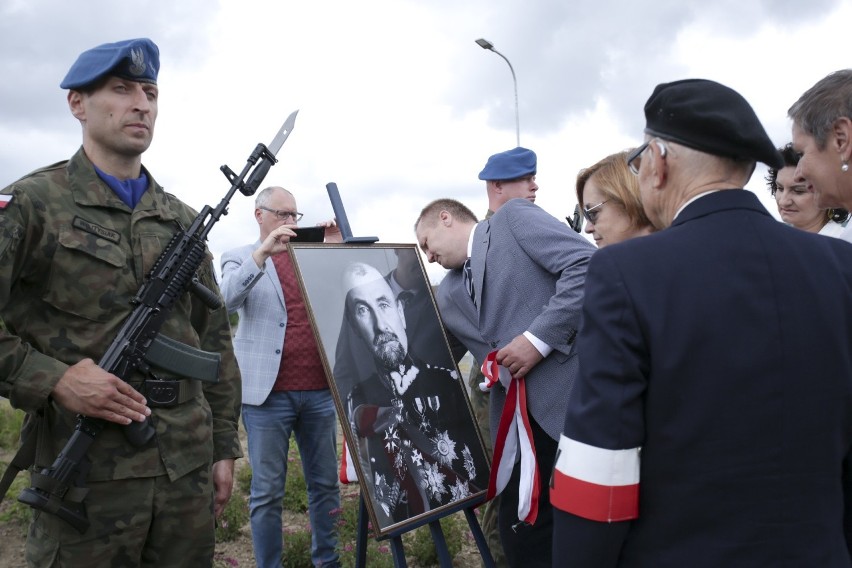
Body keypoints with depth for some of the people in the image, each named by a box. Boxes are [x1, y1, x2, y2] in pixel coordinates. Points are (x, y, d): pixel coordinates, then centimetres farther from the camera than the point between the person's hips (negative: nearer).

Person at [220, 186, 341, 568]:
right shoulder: (240, 258, 5)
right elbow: (226, 300, -14)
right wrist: (262, 253, -24)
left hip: (319, 389, 4)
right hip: (268, 392, -4)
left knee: (325, 483, 12)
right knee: (267, 491, 3)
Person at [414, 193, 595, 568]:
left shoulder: (514, 218, 1)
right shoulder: (448, 295, 20)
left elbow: (587, 265, -13)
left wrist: (539, 337, -16)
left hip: (575, 394, -7)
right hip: (516, 420, 7)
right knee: (519, 531, 11)